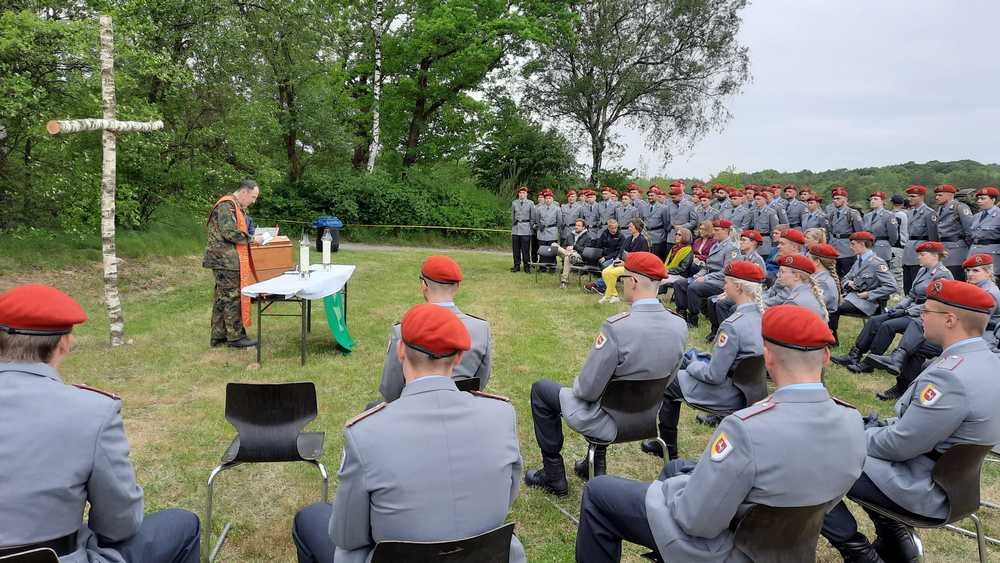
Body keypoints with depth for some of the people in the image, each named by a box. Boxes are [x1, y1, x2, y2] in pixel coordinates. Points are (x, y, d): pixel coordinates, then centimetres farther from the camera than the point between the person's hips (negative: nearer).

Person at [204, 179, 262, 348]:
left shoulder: (238, 207, 19)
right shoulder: (226, 205, -14)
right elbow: (229, 232, -23)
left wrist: (252, 237, 9)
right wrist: (251, 239, -14)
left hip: (228, 261, 10)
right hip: (225, 260, -10)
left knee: (222, 298, 13)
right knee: (232, 297, -5)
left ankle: (219, 336, 20)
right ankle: (235, 336, 2)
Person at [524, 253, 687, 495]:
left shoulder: (616, 326, -31)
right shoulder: (679, 326, -12)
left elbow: (587, 389, -24)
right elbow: (665, 378, 3)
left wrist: (576, 386, -2)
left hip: (610, 422, -6)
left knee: (540, 389, 15)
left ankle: (554, 474, 21)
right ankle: (596, 464, 37)